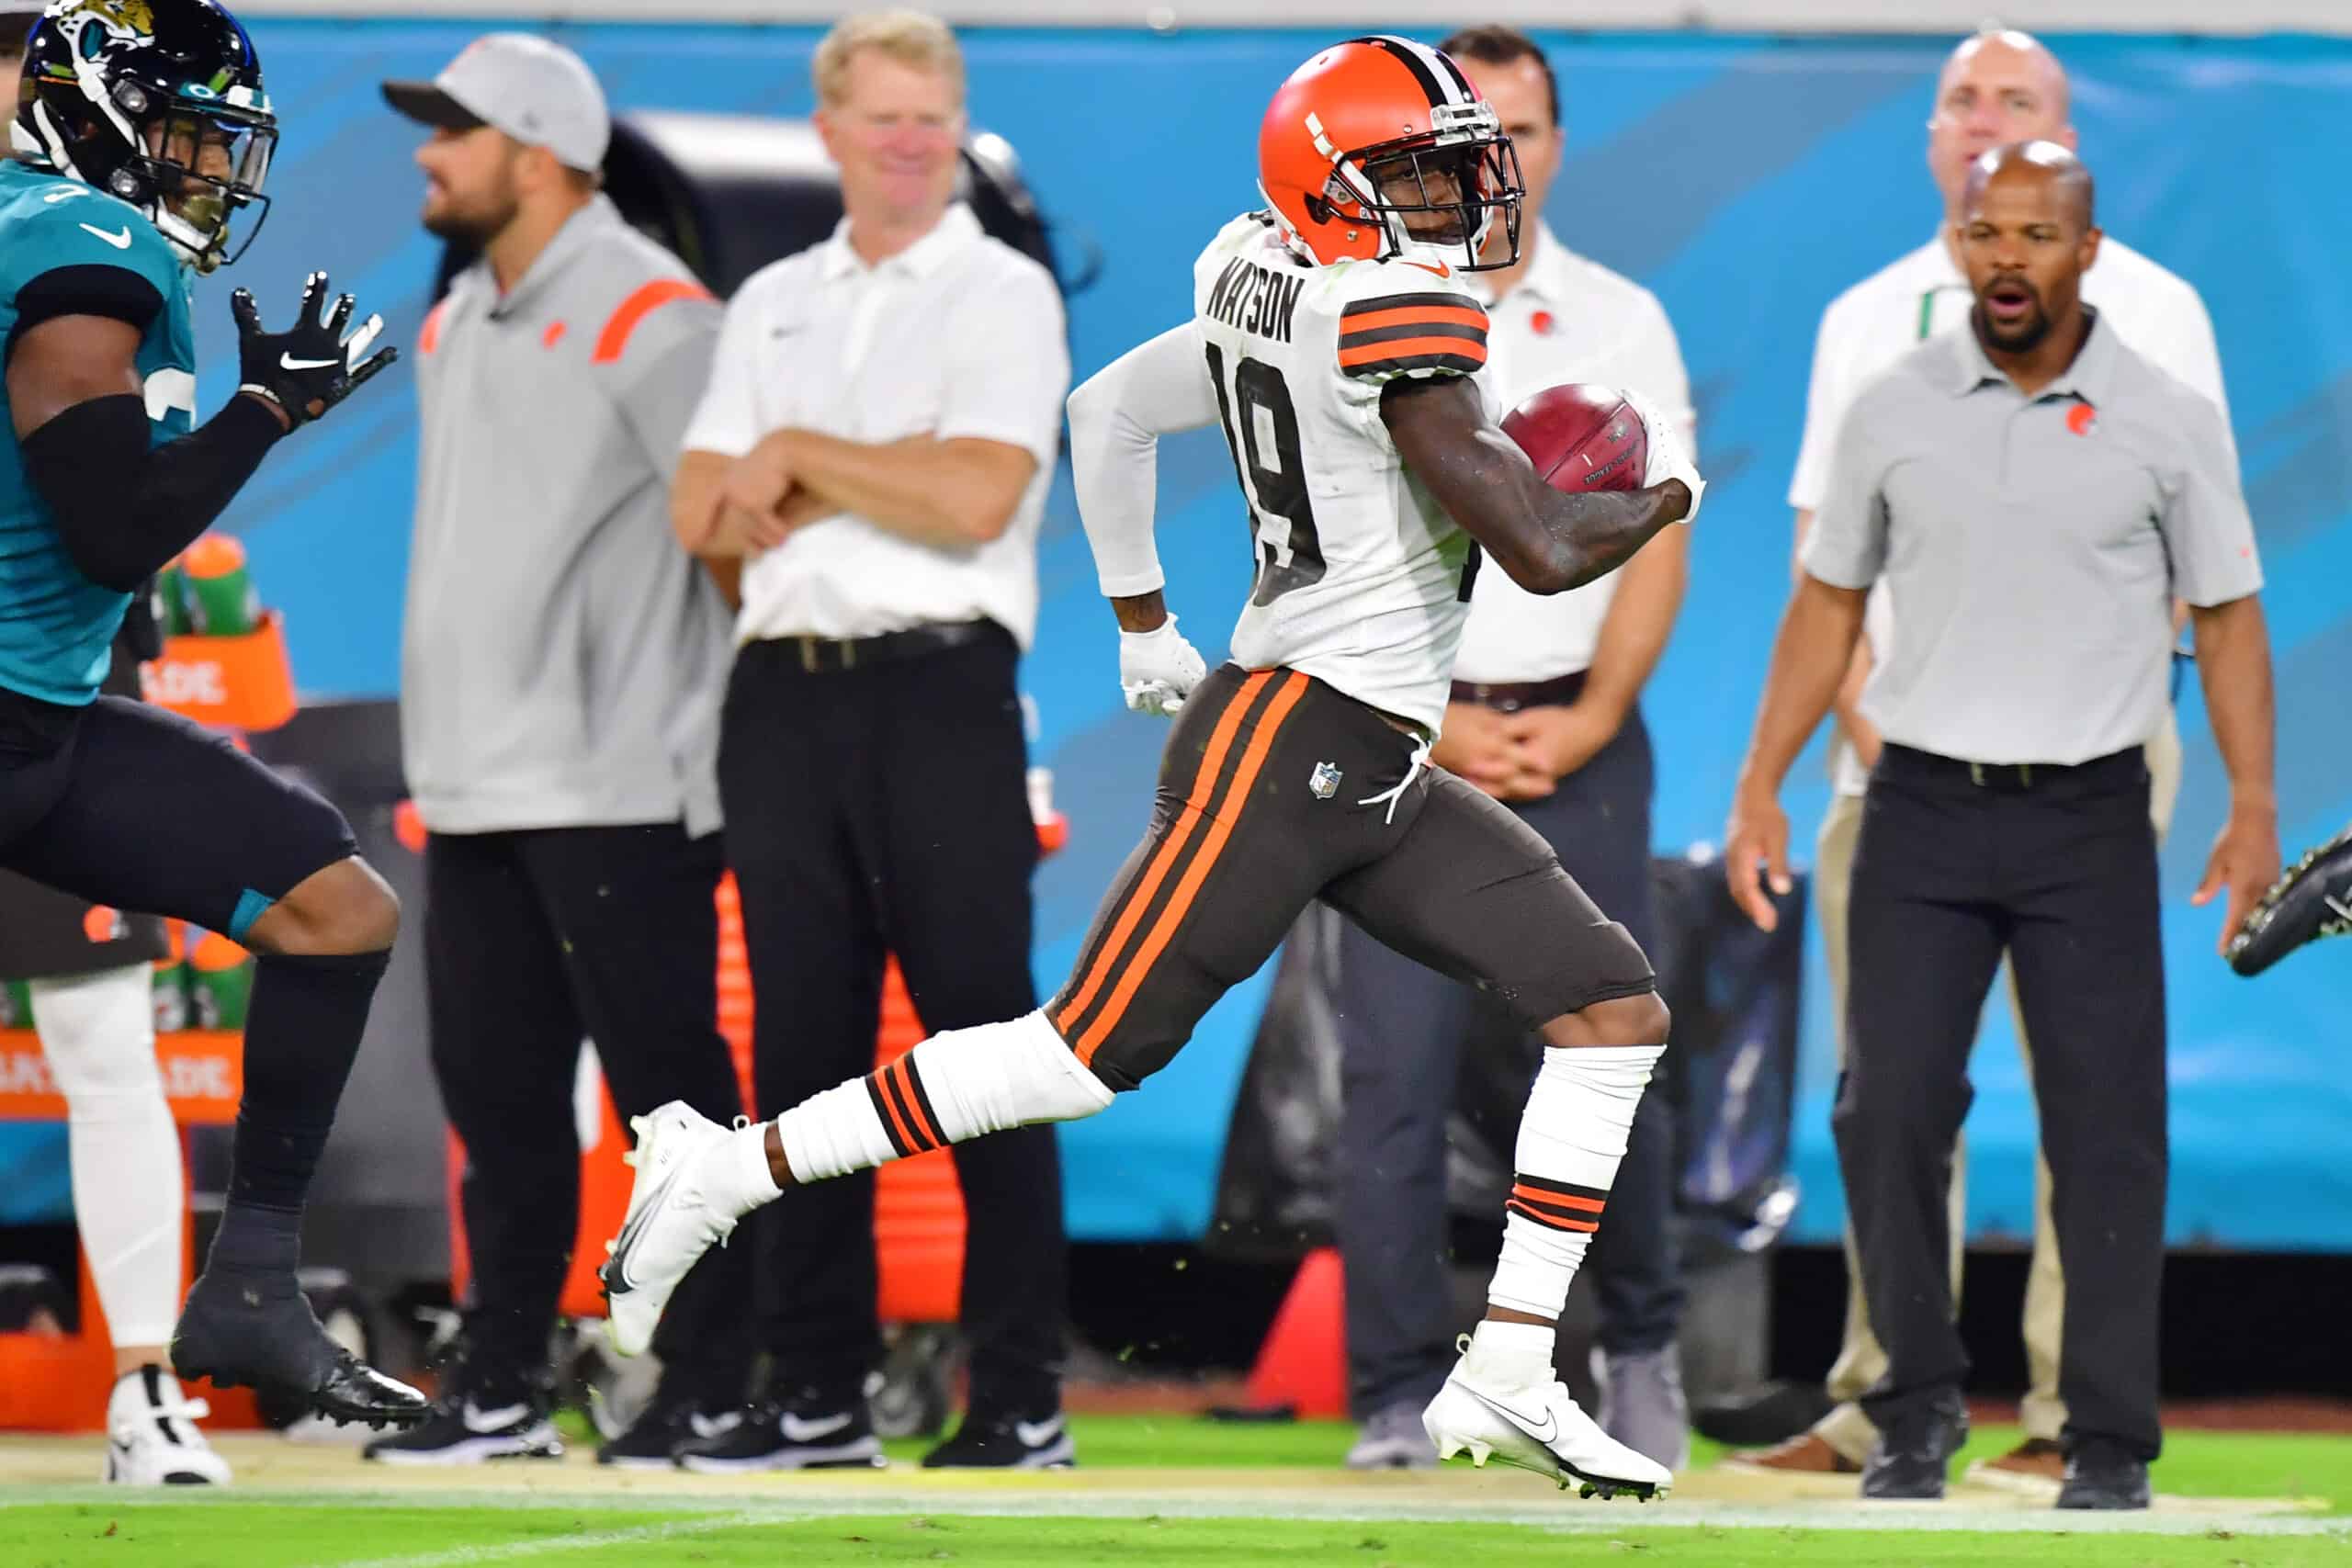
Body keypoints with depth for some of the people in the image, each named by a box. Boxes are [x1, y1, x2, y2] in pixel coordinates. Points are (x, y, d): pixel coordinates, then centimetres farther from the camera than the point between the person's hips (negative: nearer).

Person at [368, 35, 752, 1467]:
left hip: (619, 794, -8)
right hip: (473, 790, 8)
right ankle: (505, 1389, 15)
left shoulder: (648, 316, -10)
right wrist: (445, 737, 18)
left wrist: (734, 755, -12)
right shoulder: (457, 325, 16)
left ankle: (712, 1383, 0)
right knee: (496, 1088, 9)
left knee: (665, 1081, -5)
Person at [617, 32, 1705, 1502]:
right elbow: (1544, 550, -20)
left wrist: (1142, 622, 32)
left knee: (1617, 1009, 3)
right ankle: (728, 1170, 1)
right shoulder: (1397, 316, -16)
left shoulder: (1269, 288, 11)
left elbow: (1108, 413, 24)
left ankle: (1508, 1380, 2)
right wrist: (1669, 493, 0)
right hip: (1286, 744, -10)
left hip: (1384, 779, 10)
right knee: (1087, 1057, -10)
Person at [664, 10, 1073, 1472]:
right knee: (804, 1044, 7)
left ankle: (1023, 1401, -5)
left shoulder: (1003, 295, 1)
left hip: (938, 694, -5)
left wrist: (800, 454, -4)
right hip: (784, 693, 5)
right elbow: (706, 513, 6)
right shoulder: (772, 305, 17)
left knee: (982, 1040, -5)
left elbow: (974, 497, -14)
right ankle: (819, 1391, 12)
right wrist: (878, 481, -8)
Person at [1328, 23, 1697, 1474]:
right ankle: (1400, 1395, -2)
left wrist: (1588, 720, -8)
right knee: (1394, 1072, -6)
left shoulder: (1620, 322, 8)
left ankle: (1643, 1353, 17)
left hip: (1578, 740, 1)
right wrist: (1432, 725, -8)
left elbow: (1657, 547, 5)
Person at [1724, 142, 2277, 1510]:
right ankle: (1920, 1408, 11)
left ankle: (2111, 1448, 4)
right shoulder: (1893, 410, 3)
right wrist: (1761, 788, 6)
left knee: (2108, 1130, -2)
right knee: (1889, 1112, -4)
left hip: (2089, 818, -1)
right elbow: (1830, 604, 10)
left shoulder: (2169, 420, -1)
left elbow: (2228, 617, 2)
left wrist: (2256, 807, -6)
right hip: (1924, 807, 1)